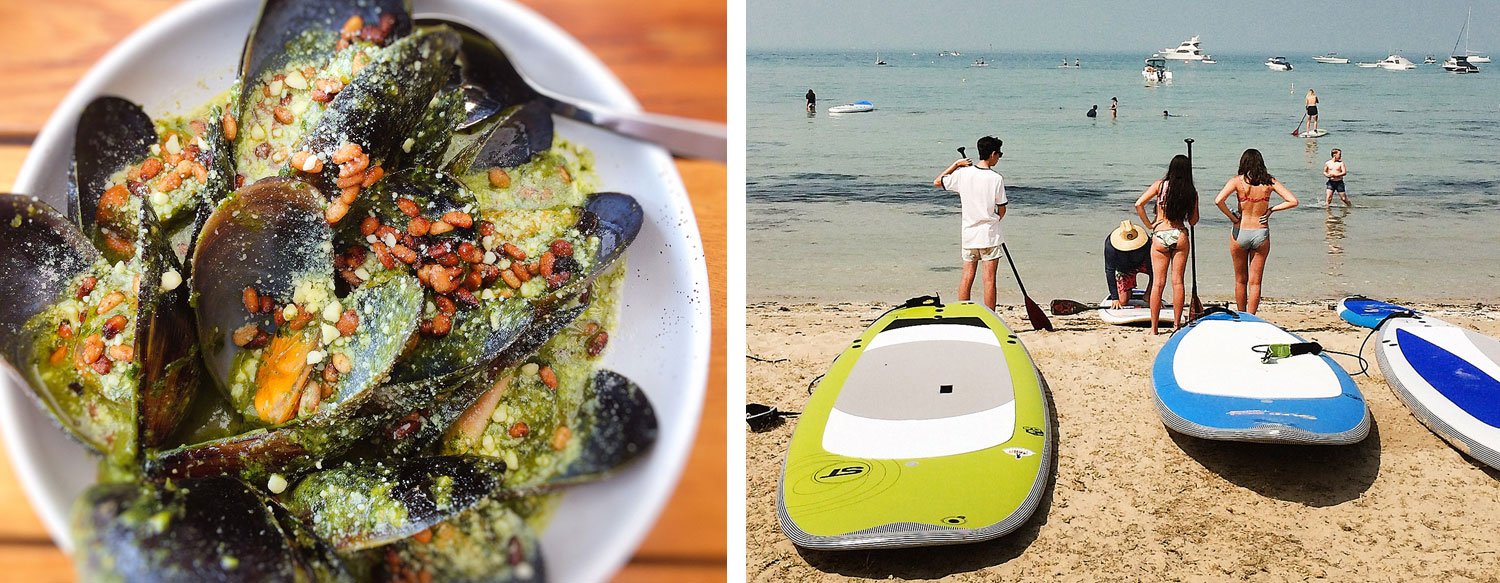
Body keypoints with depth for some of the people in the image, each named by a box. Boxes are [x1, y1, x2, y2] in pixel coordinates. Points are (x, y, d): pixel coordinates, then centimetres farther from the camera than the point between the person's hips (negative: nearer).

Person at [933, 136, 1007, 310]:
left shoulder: (963, 173, -3)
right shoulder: (996, 178, -10)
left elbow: (937, 182, 10)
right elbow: (1002, 210, -2)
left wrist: (956, 164, 14)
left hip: (968, 233, 4)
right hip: (989, 234, -3)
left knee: (966, 277, 10)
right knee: (989, 279, -1)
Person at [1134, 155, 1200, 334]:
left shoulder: (1160, 185, -2)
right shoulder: (1191, 192, 2)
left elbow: (1138, 204, -9)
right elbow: (1193, 221, 8)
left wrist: (1149, 224, 1)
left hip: (1160, 235, -1)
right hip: (1180, 235, 1)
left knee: (1158, 283, 1)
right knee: (1177, 282, 7)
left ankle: (1154, 328, 2)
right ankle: (1176, 324, 10)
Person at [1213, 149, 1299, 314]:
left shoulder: (1237, 181, -8)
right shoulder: (1269, 181, -3)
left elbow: (1218, 200, -23)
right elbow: (1293, 201, -6)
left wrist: (1232, 217, -10)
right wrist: (1271, 210, 1)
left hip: (1240, 233, -1)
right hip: (1261, 233, 1)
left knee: (1240, 280, 15)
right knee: (1255, 282, 8)